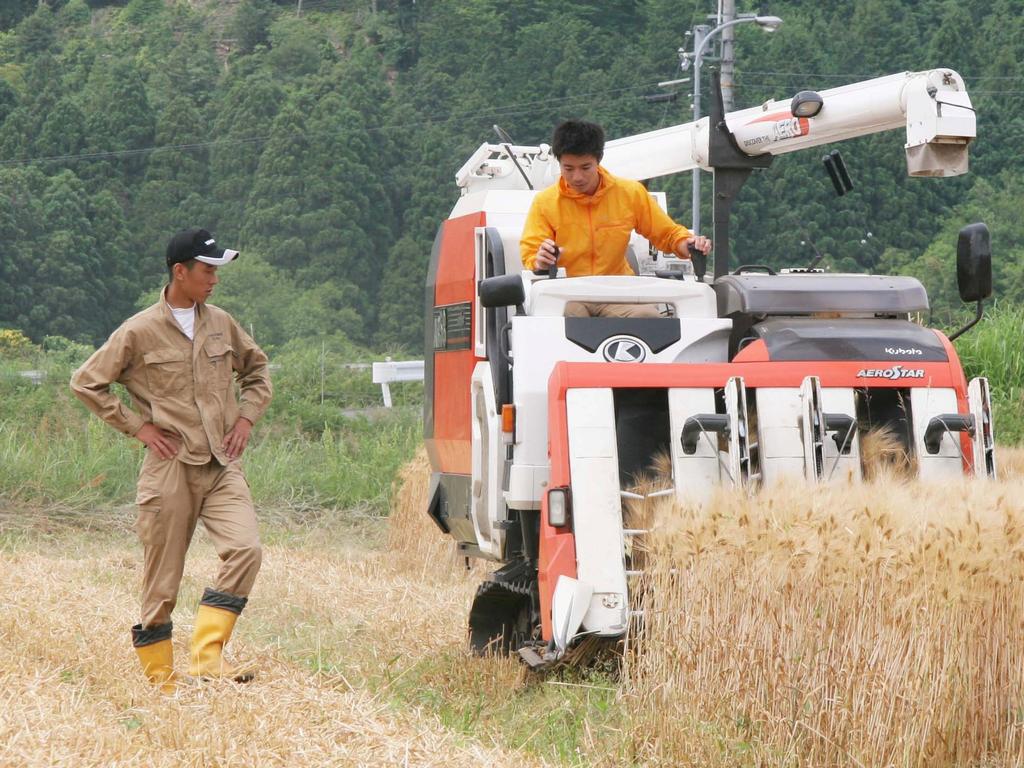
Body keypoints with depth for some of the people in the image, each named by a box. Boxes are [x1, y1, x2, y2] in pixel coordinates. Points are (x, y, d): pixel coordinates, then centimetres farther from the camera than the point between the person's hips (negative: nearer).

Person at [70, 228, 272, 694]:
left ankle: (206, 656, -16)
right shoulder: (139, 332, -4)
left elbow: (256, 367, 27)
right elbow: (86, 382, 3)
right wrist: (137, 426, -3)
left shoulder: (221, 324, 9)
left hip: (222, 466, 4)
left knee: (244, 550, -19)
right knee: (161, 577, 0)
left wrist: (246, 415, 11)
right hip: (170, 468, -4)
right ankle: (161, 683, 11)